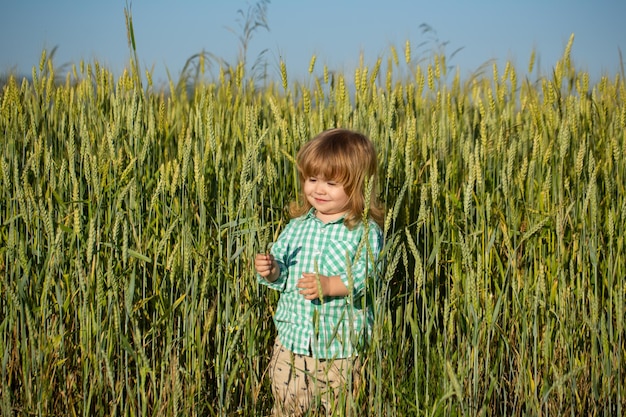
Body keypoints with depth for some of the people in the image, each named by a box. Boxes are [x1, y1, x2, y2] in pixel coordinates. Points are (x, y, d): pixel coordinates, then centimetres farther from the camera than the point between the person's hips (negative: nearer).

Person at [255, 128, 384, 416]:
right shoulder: (297, 226, 5)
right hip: (292, 338, 5)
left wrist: (331, 285, -34)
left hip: (341, 347, -4)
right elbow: (282, 272, 9)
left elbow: (366, 278, -21)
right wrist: (271, 271, -12)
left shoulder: (365, 231, -11)